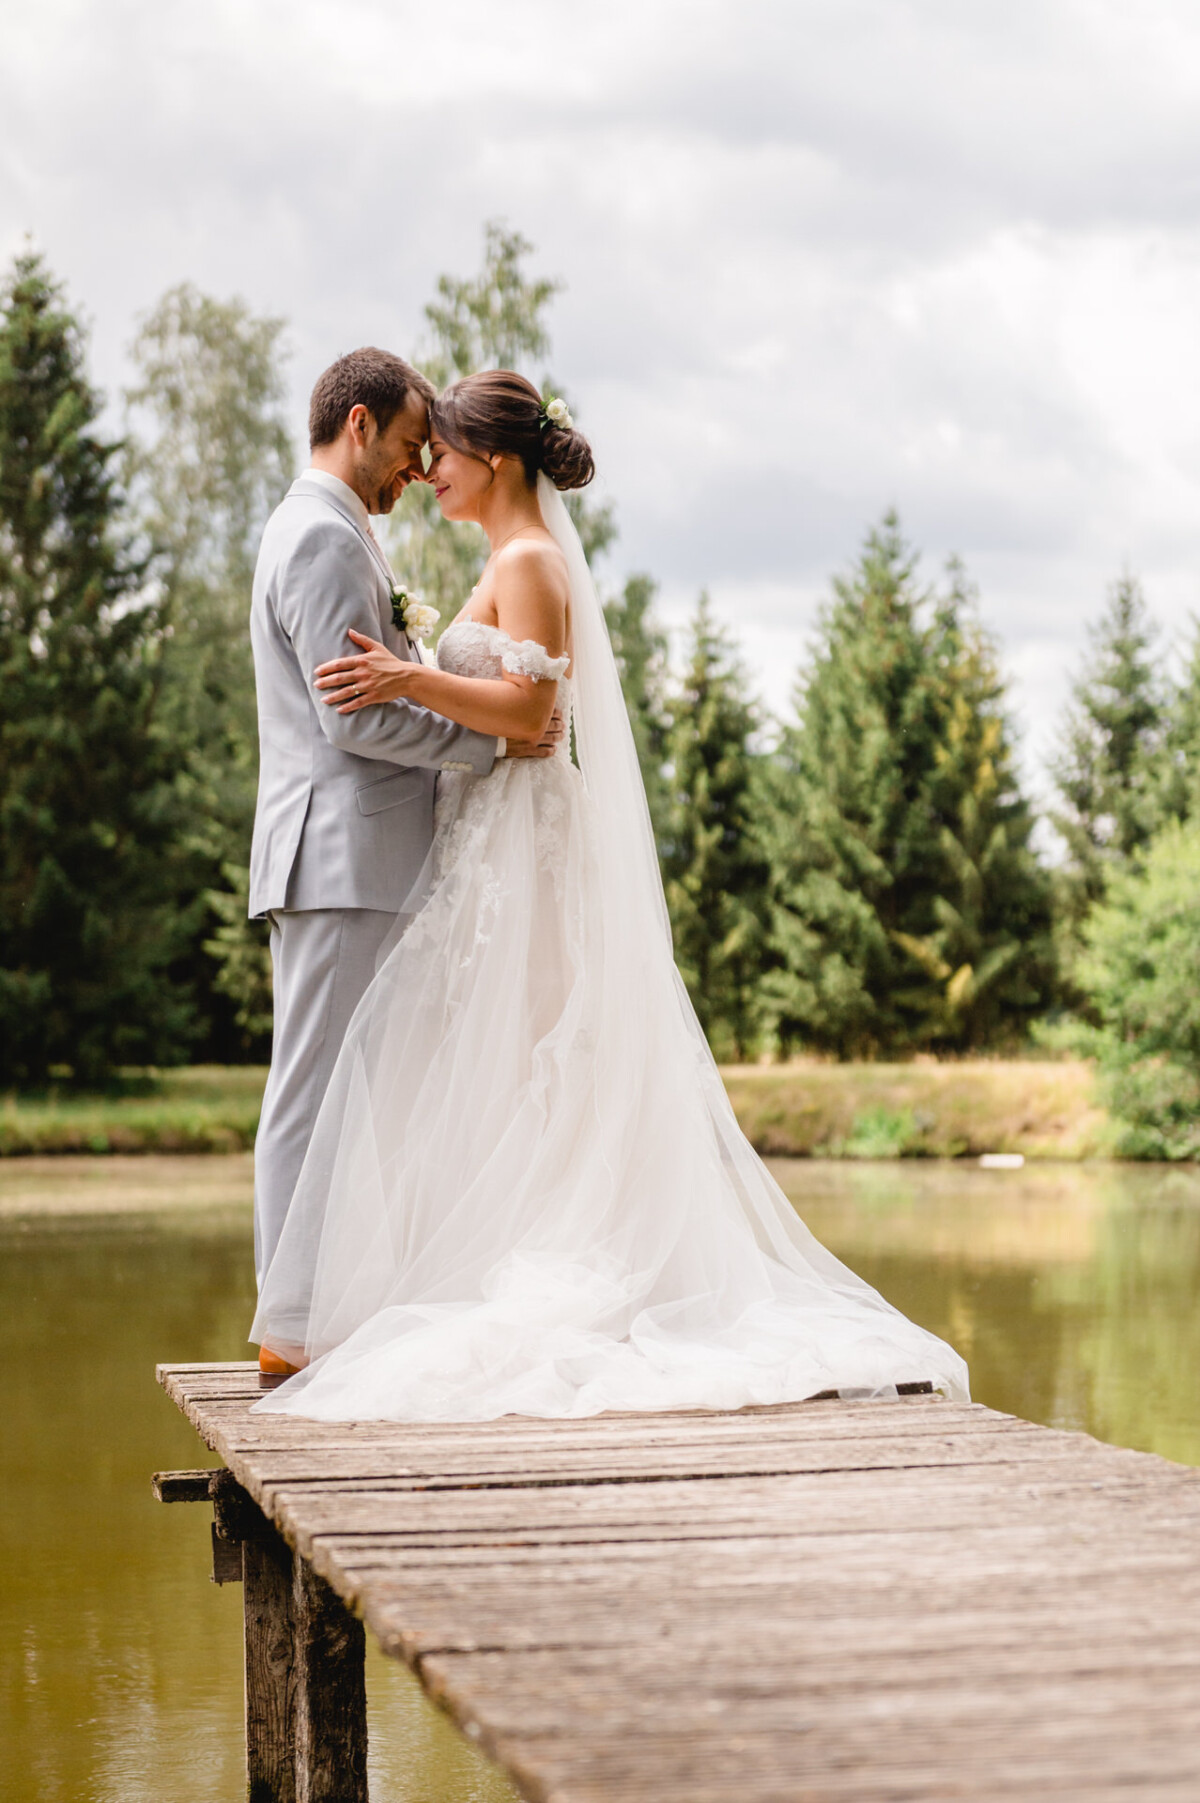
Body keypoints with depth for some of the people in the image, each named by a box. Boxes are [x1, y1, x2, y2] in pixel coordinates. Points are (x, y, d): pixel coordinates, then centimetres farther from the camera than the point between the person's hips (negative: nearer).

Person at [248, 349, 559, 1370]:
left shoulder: (330, 534, 22)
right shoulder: (325, 537, -12)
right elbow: (354, 715, -20)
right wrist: (492, 740, -13)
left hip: (355, 862, 11)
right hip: (340, 860, -11)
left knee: (335, 1094, 10)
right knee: (318, 1093, -8)